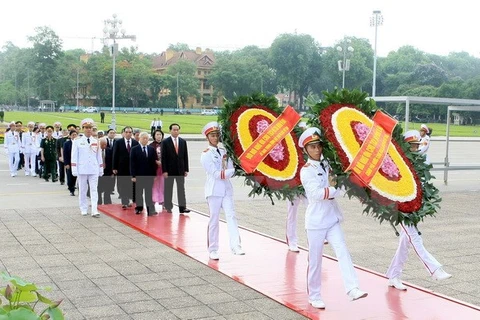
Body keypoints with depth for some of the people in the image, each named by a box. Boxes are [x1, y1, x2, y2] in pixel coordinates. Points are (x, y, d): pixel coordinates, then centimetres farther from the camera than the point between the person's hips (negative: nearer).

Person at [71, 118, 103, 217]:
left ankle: (94, 211, -9)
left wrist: (101, 169, 11)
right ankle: (83, 210, 18)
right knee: (82, 190, 7)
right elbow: (74, 156, -1)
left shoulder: (96, 141, 8)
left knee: (94, 190, -5)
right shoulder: (77, 141, 1)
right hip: (82, 169, -1)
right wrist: (74, 169, -7)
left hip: (94, 170, 1)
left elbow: (99, 156, 12)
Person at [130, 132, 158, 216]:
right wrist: (133, 175, -8)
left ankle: (150, 210, -2)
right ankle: (139, 208, 18)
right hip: (139, 175, -1)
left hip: (149, 175, 1)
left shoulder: (151, 149, 6)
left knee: (149, 193, 0)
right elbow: (132, 163, -3)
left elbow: (155, 162, 6)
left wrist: (154, 174, 1)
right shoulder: (134, 149, 0)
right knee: (138, 192, 8)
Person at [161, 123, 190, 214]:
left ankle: (182, 207, 0)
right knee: (168, 189, 4)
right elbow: (163, 158, -5)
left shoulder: (183, 142, 8)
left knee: (181, 188, 0)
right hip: (169, 170, -3)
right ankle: (168, 207, 11)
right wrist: (164, 171, -11)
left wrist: (186, 169, 3)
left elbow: (185, 156, 9)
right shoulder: (165, 142, -3)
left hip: (180, 170, 3)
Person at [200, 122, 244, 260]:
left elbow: (231, 171, 4)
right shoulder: (206, 155, -2)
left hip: (227, 190, 4)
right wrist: (233, 171, -13)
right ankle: (213, 250, 10)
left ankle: (236, 246, -16)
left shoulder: (224, 151, 13)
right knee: (214, 220, 1)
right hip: (214, 190, -4)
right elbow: (216, 174, -12)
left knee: (231, 216, -8)